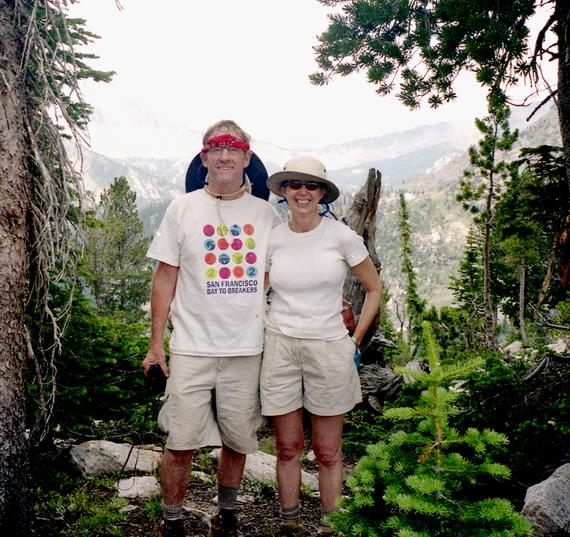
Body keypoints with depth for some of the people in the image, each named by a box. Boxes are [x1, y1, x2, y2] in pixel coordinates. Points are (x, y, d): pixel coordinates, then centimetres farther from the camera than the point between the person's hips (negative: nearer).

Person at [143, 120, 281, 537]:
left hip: (247, 350, 2)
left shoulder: (266, 214, 7)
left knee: (237, 442, 12)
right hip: (192, 347, -1)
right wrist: (156, 342, 1)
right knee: (180, 445, 2)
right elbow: (165, 277, 4)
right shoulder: (183, 208, 3)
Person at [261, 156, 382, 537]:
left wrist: (355, 340, 2)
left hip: (329, 348, -1)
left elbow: (374, 288, 5)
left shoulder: (342, 236, -5)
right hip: (280, 347, 2)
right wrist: (256, 338, 8)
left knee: (328, 451, 8)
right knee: (288, 447, 10)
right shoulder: (272, 240, 2)